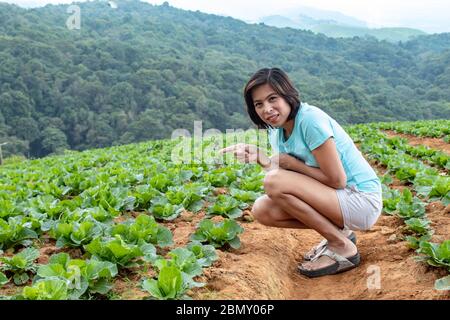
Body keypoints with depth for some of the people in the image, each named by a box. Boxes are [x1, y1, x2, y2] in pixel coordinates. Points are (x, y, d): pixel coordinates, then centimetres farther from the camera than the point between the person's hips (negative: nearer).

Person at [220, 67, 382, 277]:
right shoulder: (277, 131, 4)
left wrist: (291, 163, -14)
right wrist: (260, 158, -14)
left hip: (362, 200, -8)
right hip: (335, 198, 8)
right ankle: (339, 232, 8)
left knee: (274, 182, -23)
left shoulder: (310, 119, -21)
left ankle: (342, 247, -10)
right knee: (261, 210, -3)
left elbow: (337, 180, -21)